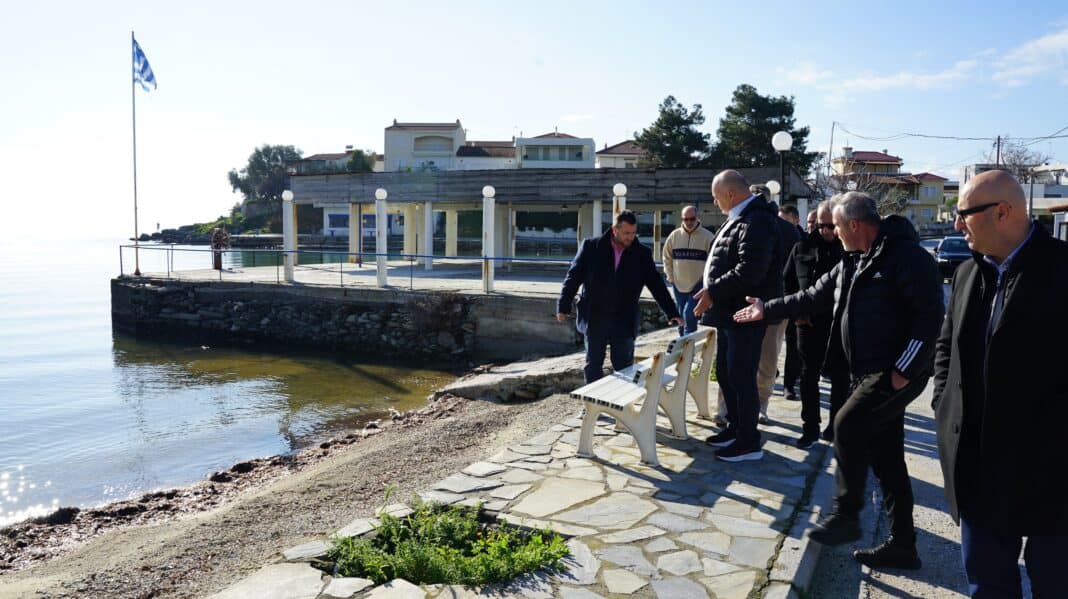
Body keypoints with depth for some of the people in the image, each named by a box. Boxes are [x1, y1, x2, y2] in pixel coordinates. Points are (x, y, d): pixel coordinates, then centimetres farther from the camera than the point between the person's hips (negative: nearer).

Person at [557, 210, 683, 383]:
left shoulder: (642, 254, 1)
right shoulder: (591, 247, -3)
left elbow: (656, 284, 4)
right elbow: (573, 277, 1)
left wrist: (672, 313, 0)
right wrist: (563, 307, -1)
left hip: (624, 321, 0)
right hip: (595, 318, 0)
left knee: (624, 367, 4)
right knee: (593, 365, 9)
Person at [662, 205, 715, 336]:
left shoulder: (707, 236, -8)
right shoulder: (674, 235, 2)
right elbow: (667, 258, 11)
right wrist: (671, 277, 6)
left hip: (698, 284, -4)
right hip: (678, 285, 4)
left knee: (689, 314, -15)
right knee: (681, 316, 12)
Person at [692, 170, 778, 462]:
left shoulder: (755, 221, -18)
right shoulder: (738, 218, 15)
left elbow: (750, 270, -28)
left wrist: (713, 291, -22)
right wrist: (713, 294, 13)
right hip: (728, 312, 11)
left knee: (741, 377, -3)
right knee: (725, 373, 18)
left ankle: (749, 442, 8)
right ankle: (735, 427, 31)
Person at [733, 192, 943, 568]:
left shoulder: (907, 255, -13)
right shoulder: (852, 264, 15)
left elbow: (929, 315, -19)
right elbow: (815, 297, 23)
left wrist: (904, 369, -22)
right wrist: (768, 309, 24)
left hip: (898, 373, -9)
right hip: (869, 372, 9)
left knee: (847, 425, -17)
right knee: (884, 457, 10)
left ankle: (845, 516, -1)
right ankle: (902, 545, 18)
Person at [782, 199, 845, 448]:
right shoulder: (803, 246, 2)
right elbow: (788, 280, 9)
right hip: (809, 322, 2)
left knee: (840, 377, 10)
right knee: (809, 376, 7)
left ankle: (836, 427, 25)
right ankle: (810, 428, 17)